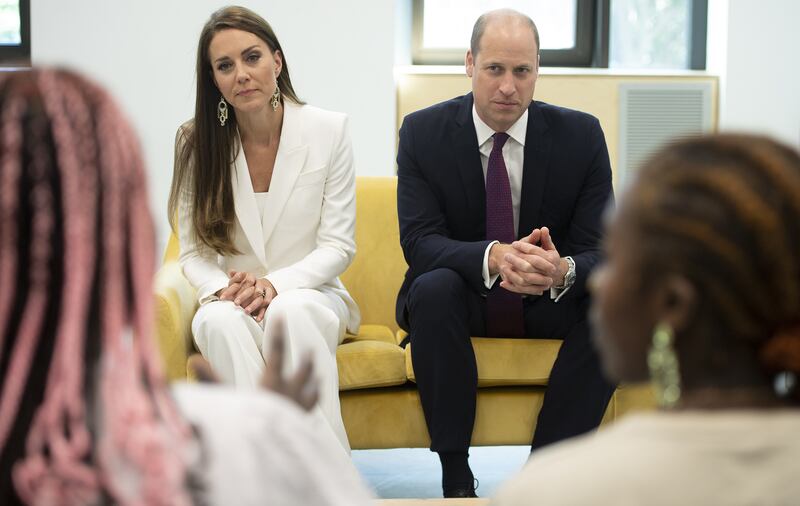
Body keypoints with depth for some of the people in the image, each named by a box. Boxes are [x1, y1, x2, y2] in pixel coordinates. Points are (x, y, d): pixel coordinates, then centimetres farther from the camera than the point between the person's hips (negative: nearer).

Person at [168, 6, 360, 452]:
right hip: (233, 303, 1)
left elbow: (338, 246, -4)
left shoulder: (329, 130, -4)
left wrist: (275, 284, -20)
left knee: (290, 310, -37)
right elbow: (195, 252, 4)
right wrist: (223, 288, -20)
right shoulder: (197, 143, 0)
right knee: (220, 320, -35)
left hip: (311, 294, -1)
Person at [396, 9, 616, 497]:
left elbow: (600, 249, -12)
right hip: (461, 300, -1)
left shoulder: (581, 134, -8)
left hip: (552, 302, 1)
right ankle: (456, 475, -25)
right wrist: (492, 257, -40)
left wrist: (563, 271, -38)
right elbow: (419, 241, -19)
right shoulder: (423, 132, -10)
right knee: (434, 287, -35)